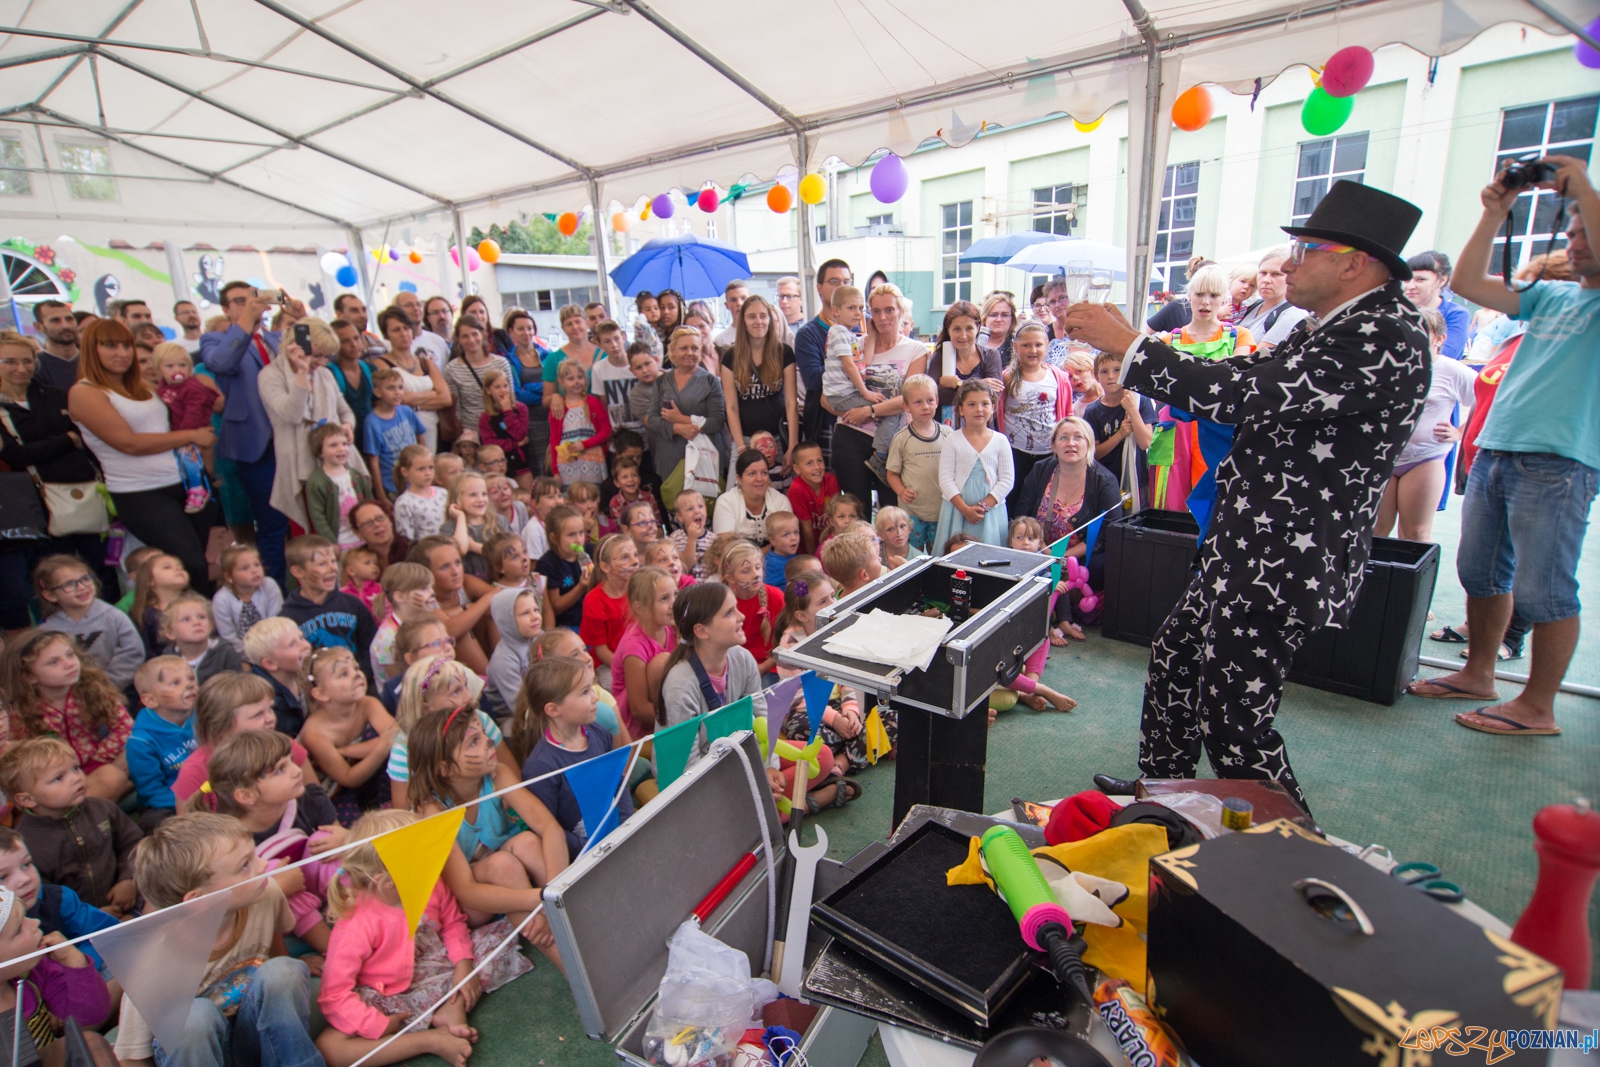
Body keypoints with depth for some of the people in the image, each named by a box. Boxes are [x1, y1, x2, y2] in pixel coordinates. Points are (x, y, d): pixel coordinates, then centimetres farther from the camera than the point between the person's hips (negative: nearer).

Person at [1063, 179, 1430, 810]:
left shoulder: (1385, 339, -19)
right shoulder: (1329, 329, 13)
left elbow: (1246, 396, -28)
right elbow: (1244, 381, 15)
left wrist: (1129, 343, -21)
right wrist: (1128, 353, 6)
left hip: (1285, 566, -11)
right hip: (1247, 551, 11)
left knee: (1233, 720, -4)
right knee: (1174, 660, 20)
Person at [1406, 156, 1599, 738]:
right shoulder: (1551, 296, 19)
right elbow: (1468, 283, 14)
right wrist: (1495, 213, 8)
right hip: (1492, 451, 7)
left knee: (1542, 589, -3)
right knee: (1481, 574, 12)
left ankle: (1537, 707, 7)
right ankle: (1478, 674, 26)